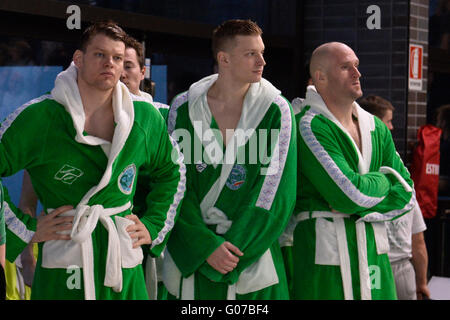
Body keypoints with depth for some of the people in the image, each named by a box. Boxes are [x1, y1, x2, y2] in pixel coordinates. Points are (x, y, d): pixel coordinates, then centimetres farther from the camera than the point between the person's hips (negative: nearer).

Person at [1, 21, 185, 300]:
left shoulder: (146, 118, 6)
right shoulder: (37, 118, -6)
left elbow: (173, 170, 22)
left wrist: (153, 227, 12)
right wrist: (26, 229, -6)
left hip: (125, 269, 3)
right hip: (61, 273, -3)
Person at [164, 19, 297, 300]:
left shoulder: (276, 110, -3)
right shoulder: (184, 108, -1)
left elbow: (275, 189, -6)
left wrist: (235, 247, -12)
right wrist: (207, 245, -14)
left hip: (252, 254, 0)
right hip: (191, 253, 1)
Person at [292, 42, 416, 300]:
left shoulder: (375, 127, 14)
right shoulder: (309, 126, -10)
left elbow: (406, 194, 10)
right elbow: (348, 194, -19)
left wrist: (364, 210, -7)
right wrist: (383, 180, 1)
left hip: (373, 254, 6)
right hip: (324, 254, -6)